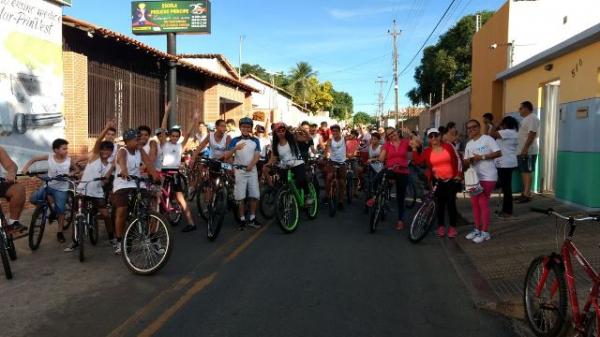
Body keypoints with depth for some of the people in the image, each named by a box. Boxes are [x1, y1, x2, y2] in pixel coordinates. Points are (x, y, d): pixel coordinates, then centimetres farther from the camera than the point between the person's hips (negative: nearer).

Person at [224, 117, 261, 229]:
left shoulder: (255, 141, 9)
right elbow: (226, 156, -5)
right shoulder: (235, 140, 2)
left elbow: (257, 155, 0)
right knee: (240, 197, -3)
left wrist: (251, 165, -18)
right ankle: (242, 220, 7)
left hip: (252, 170, 2)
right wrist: (235, 148, -23)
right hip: (239, 171, -2)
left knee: (255, 195, -1)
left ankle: (252, 219, 11)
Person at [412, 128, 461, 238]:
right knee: (440, 203, 5)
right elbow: (417, 161, -11)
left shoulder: (448, 146, -1)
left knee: (451, 203, 2)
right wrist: (415, 149, -19)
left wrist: (458, 175, 1)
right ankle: (441, 226, 17)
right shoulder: (427, 151, 1)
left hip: (451, 180, -1)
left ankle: (453, 227, 12)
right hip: (438, 181, 1)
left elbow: (456, 160, 4)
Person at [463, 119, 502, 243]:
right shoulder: (468, 144, 14)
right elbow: (465, 162, 13)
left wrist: (482, 157, -20)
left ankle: (485, 232, 0)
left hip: (487, 177, -7)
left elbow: (498, 153, -14)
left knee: (483, 203, -8)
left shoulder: (487, 139, -7)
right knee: (474, 203, 9)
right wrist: (470, 160, -10)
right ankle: (477, 229, 21)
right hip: (474, 177, 7)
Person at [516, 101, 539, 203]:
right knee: (524, 172, 11)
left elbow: (532, 135, -21)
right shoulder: (526, 119, 20)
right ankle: (524, 193, 16)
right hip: (522, 151, 10)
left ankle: (527, 195, -7)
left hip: (528, 151, -10)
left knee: (527, 172, -9)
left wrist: (525, 149, -25)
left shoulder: (532, 118, -12)